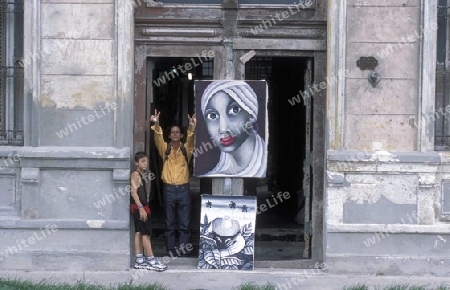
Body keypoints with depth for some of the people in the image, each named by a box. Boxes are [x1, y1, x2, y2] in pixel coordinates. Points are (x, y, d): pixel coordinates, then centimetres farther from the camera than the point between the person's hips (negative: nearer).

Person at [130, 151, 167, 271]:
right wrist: (141, 208, -25)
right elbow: (133, 192, -20)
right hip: (138, 207, -10)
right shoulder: (135, 174, -12)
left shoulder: (141, 175, 17)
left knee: (139, 233, 10)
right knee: (146, 233, -7)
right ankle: (151, 261, -5)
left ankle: (139, 261, 13)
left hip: (140, 207, 10)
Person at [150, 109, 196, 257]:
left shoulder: (186, 149, 7)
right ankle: (171, 251, 8)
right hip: (169, 189, 0)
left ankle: (183, 249, 5)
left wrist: (191, 128, -33)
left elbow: (191, 140, -12)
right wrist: (156, 124, -28)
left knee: (185, 224, 0)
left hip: (183, 189, 0)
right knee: (169, 224, 4)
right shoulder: (165, 149, 8)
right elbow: (158, 138, -9)